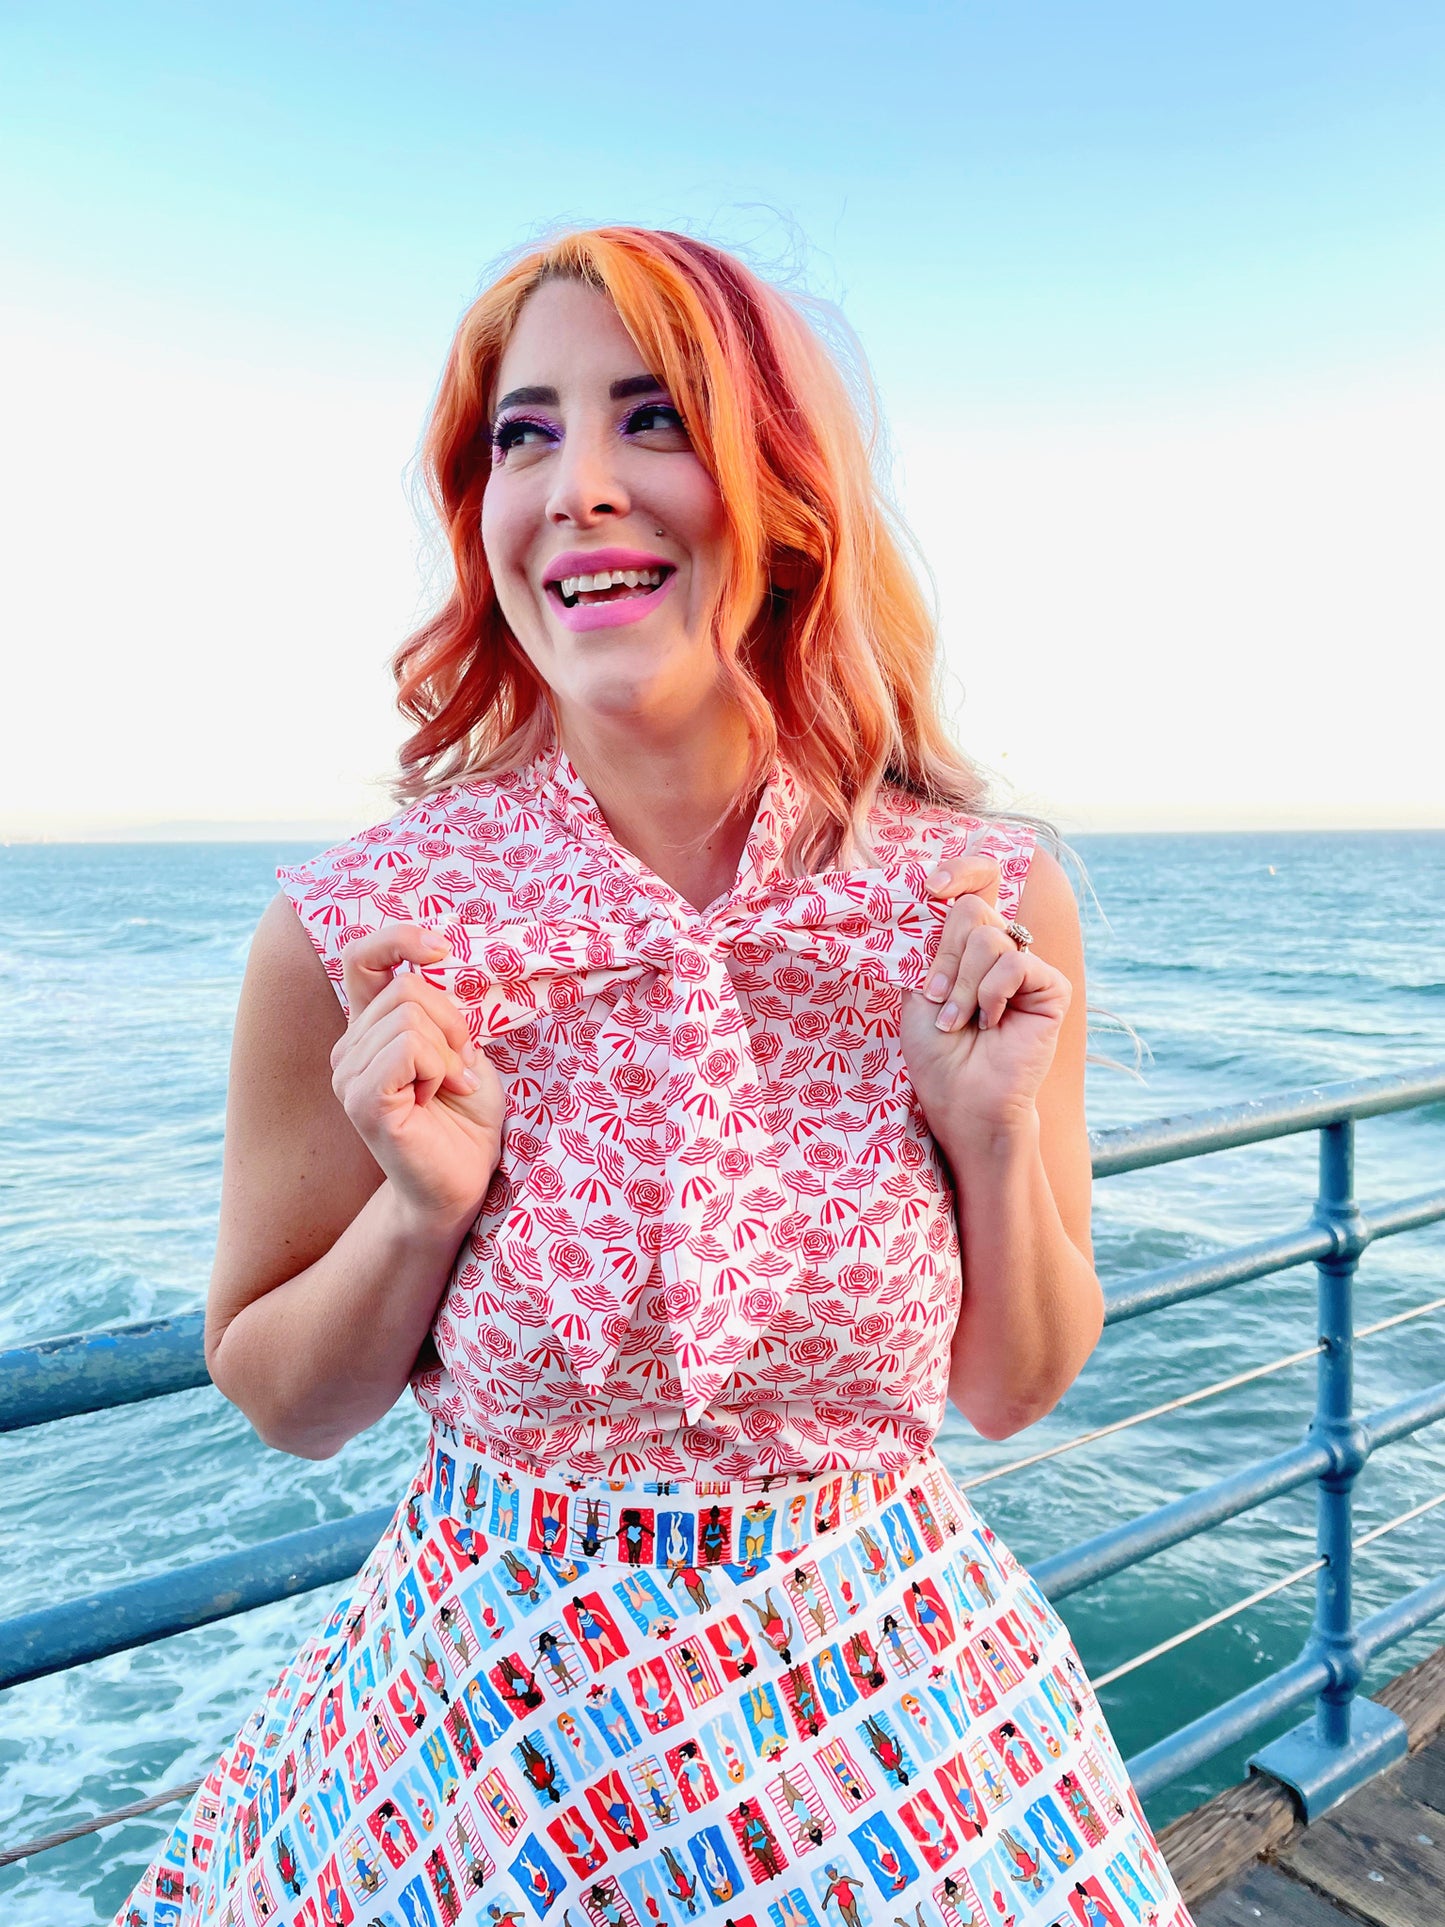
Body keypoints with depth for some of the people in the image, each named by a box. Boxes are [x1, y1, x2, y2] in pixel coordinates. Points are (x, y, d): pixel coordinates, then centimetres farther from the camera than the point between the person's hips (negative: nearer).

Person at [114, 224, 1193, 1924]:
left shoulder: (991, 906, -13)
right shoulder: (354, 938, -17)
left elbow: (1008, 1391, -2)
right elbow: (284, 1403, -3)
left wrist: (1002, 1138, -19)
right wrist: (424, 1206, -21)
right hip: (486, 1724, 0)